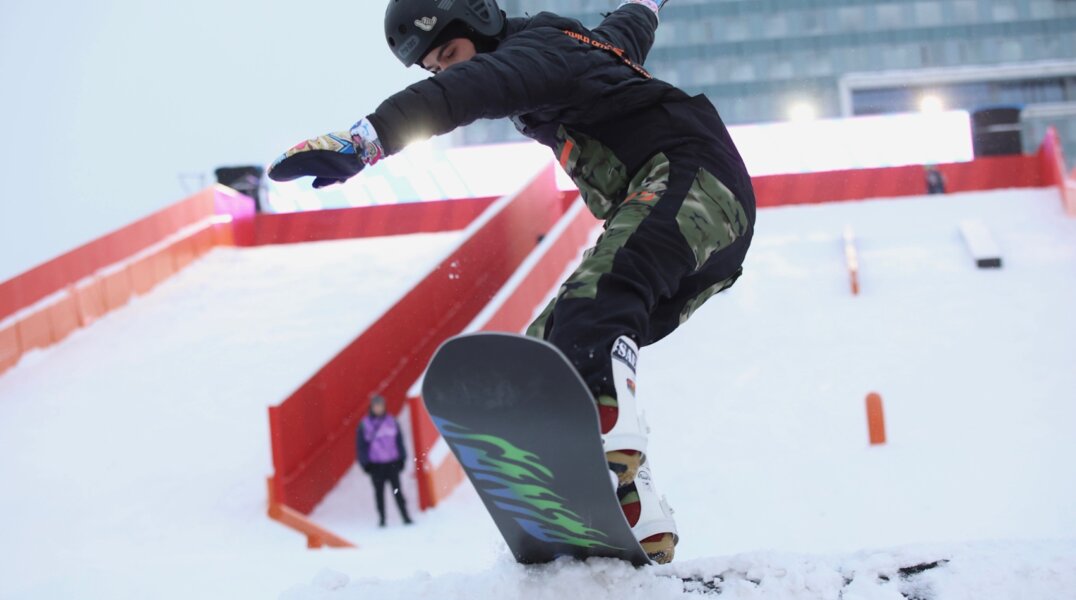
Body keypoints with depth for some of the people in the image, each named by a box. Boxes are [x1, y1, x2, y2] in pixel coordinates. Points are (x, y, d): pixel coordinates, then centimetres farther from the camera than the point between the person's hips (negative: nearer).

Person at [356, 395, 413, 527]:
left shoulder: (392, 421, 5)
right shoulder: (364, 424, -1)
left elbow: (399, 441, 10)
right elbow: (360, 445, 1)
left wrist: (401, 458, 5)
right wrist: (365, 463, -3)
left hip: (392, 463, 1)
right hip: (375, 465, -1)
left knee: (397, 491, -1)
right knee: (379, 492, 4)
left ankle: (405, 517, 0)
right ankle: (382, 519, 9)